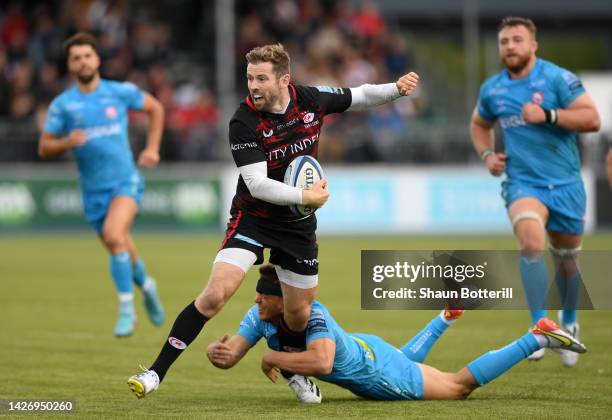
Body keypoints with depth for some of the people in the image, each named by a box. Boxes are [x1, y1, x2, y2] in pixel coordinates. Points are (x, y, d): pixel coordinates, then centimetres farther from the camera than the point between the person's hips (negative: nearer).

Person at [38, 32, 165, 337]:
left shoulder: (121, 92, -2)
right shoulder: (62, 104, -1)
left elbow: (155, 108, 16)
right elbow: (44, 148, 1)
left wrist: (152, 148, 9)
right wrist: (67, 143, -20)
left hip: (125, 180, -3)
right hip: (93, 189, 3)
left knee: (114, 234, -28)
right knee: (122, 253, 9)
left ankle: (126, 310, -20)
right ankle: (146, 286, 43)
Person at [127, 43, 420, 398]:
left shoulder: (311, 100, -8)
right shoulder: (244, 123, -21)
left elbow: (358, 97, 10)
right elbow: (257, 184, -26)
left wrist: (396, 89, -4)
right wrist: (305, 196, -32)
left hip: (299, 224, 4)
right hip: (253, 218, -4)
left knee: (299, 312, 9)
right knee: (216, 293, -20)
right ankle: (157, 372, -14)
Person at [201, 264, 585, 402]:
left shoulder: (313, 316, -40)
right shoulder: (261, 318, -19)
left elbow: (321, 363, -56)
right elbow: (227, 358, -22)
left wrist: (274, 358, -46)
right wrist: (217, 351, -45)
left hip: (378, 371, -8)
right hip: (360, 354, 8)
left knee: (460, 386, 10)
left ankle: (539, 337, 18)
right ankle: (448, 316, 60)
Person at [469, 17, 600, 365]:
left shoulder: (558, 79, -9)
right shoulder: (492, 89, 4)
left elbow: (592, 119, -15)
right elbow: (480, 124, 24)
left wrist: (547, 115, -24)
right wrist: (487, 154, 5)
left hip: (565, 183, -1)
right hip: (523, 183, 1)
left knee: (567, 259, 13)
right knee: (531, 241, -28)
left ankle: (569, 323, 41)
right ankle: (540, 327, -22)